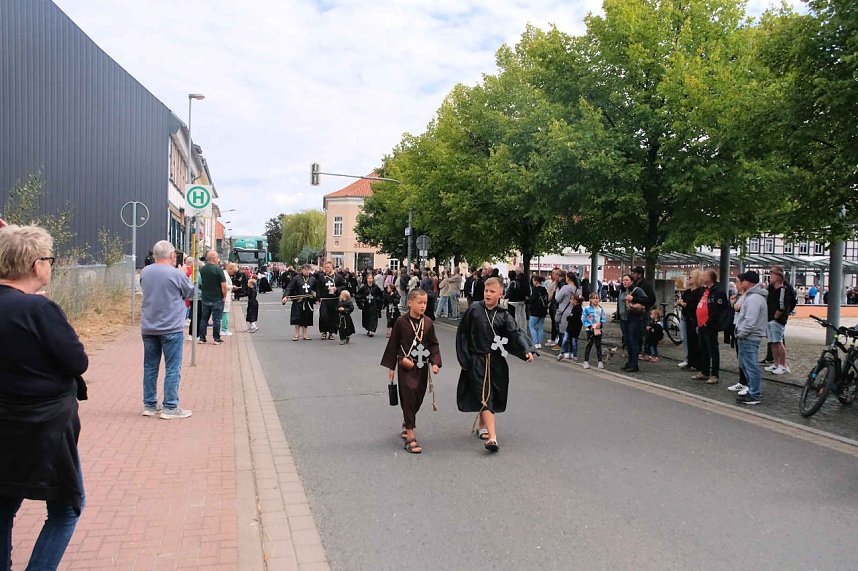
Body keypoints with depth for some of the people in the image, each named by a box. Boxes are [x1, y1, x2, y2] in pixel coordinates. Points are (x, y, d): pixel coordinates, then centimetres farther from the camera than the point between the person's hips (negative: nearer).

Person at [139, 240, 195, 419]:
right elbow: (190, 292, 1)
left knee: (150, 367, 13)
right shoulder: (177, 274, -13)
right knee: (172, 369, 1)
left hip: (148, 328, 6)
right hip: (171, 328, -6)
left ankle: (149, 405, 21)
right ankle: (170, 407, 3)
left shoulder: (144, 272, 3)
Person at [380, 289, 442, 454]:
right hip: (405, 367, -4)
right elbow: (393, 344, -3)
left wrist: (435, 362, -10)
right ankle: (410, 437, -4)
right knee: (409, 398, -8)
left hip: (422, 366, 4)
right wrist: (391, 367, -1)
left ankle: (407, 424, 40)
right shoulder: (401, 321, -9)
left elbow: (433, 345, 4)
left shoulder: (428, 323, 0)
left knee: (418, 399, 13)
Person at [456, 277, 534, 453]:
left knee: (494, 396, 15)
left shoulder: (504, 316, 0)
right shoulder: (474, 309, -4)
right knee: (485, 397, -11)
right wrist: (464, 356, -1)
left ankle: (481, 425, 40)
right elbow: (462, 332, 2)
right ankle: (492, 437, -17)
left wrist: (527, 350, -29)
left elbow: (516, 333, -12)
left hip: (496, 361, 3)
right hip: (477, 360, -3)